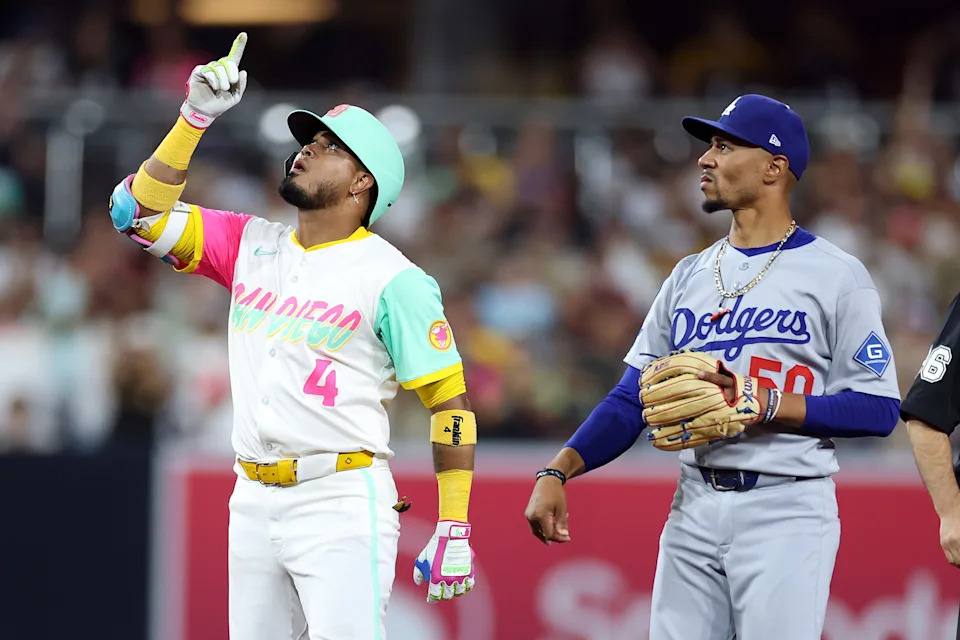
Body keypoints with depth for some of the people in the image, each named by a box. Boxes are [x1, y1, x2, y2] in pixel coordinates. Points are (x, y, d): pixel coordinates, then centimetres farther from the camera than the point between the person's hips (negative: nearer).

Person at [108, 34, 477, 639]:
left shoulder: (393, 280, -5)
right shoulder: (251, 246, 12)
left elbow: (450, 401, -6)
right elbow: (139, 210, 7)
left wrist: (455, 530, -12)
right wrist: (195, 117, -3)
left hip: (342, 504, -6)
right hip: (254, 500, 6)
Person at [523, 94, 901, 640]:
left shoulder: (835, 276, -2)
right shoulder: (690, 277, 15)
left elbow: (878, 409, -8)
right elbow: (633, 400, 13)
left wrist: (765, 405, -17)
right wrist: (557, 472, -1)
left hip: (786, 512, -6)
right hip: (694, 508, 6)